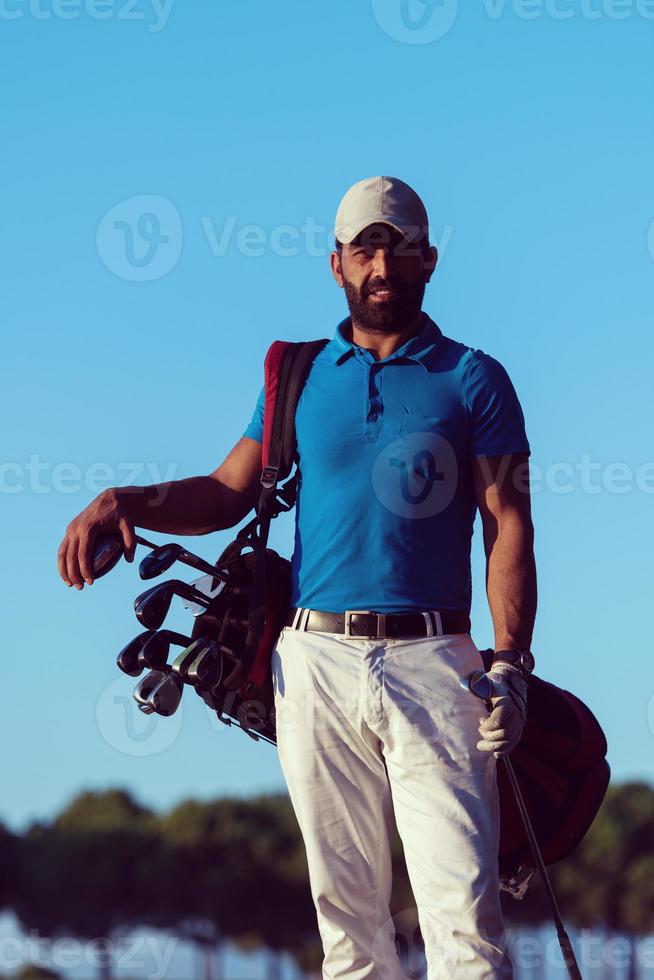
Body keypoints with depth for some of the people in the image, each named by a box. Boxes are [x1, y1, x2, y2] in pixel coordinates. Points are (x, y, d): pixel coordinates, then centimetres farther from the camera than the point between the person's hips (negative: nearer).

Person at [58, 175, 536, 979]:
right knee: (344, 905, 2)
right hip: (316, 663, 3)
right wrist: (125, 503, -5)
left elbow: (508, 524, 2)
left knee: (463, 905, -13)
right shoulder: (298, 378, 17)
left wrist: (509, 663, -9)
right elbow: (230, 492, 14)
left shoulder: (473, 380, 8)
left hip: (430, 664, -3)